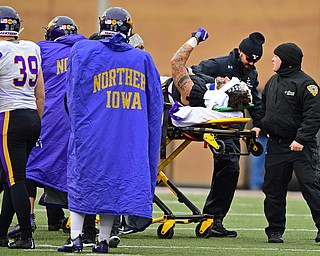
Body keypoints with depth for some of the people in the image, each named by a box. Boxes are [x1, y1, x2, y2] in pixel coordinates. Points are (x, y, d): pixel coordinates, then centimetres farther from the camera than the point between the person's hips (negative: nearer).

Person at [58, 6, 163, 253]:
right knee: (116, 181, 8)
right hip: (131, 137, 2)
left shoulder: (83, 51, -1)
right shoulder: (143, 58, 5)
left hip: (92, 132, -1)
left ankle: (76, 237, 3)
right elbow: (155, 104, 9)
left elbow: (74, 94, 1)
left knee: (82, 178, 8)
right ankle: (103, 240, 7)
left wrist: (79, 125, 11)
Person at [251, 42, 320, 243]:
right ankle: (275, 231, 16)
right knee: (273, 189, 8)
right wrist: (258, 126, 8)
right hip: (276, 145, 7)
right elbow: (265, 108, 25)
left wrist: (301, 139, -23)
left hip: (301, 146, -7)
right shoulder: (273, 82, 14)